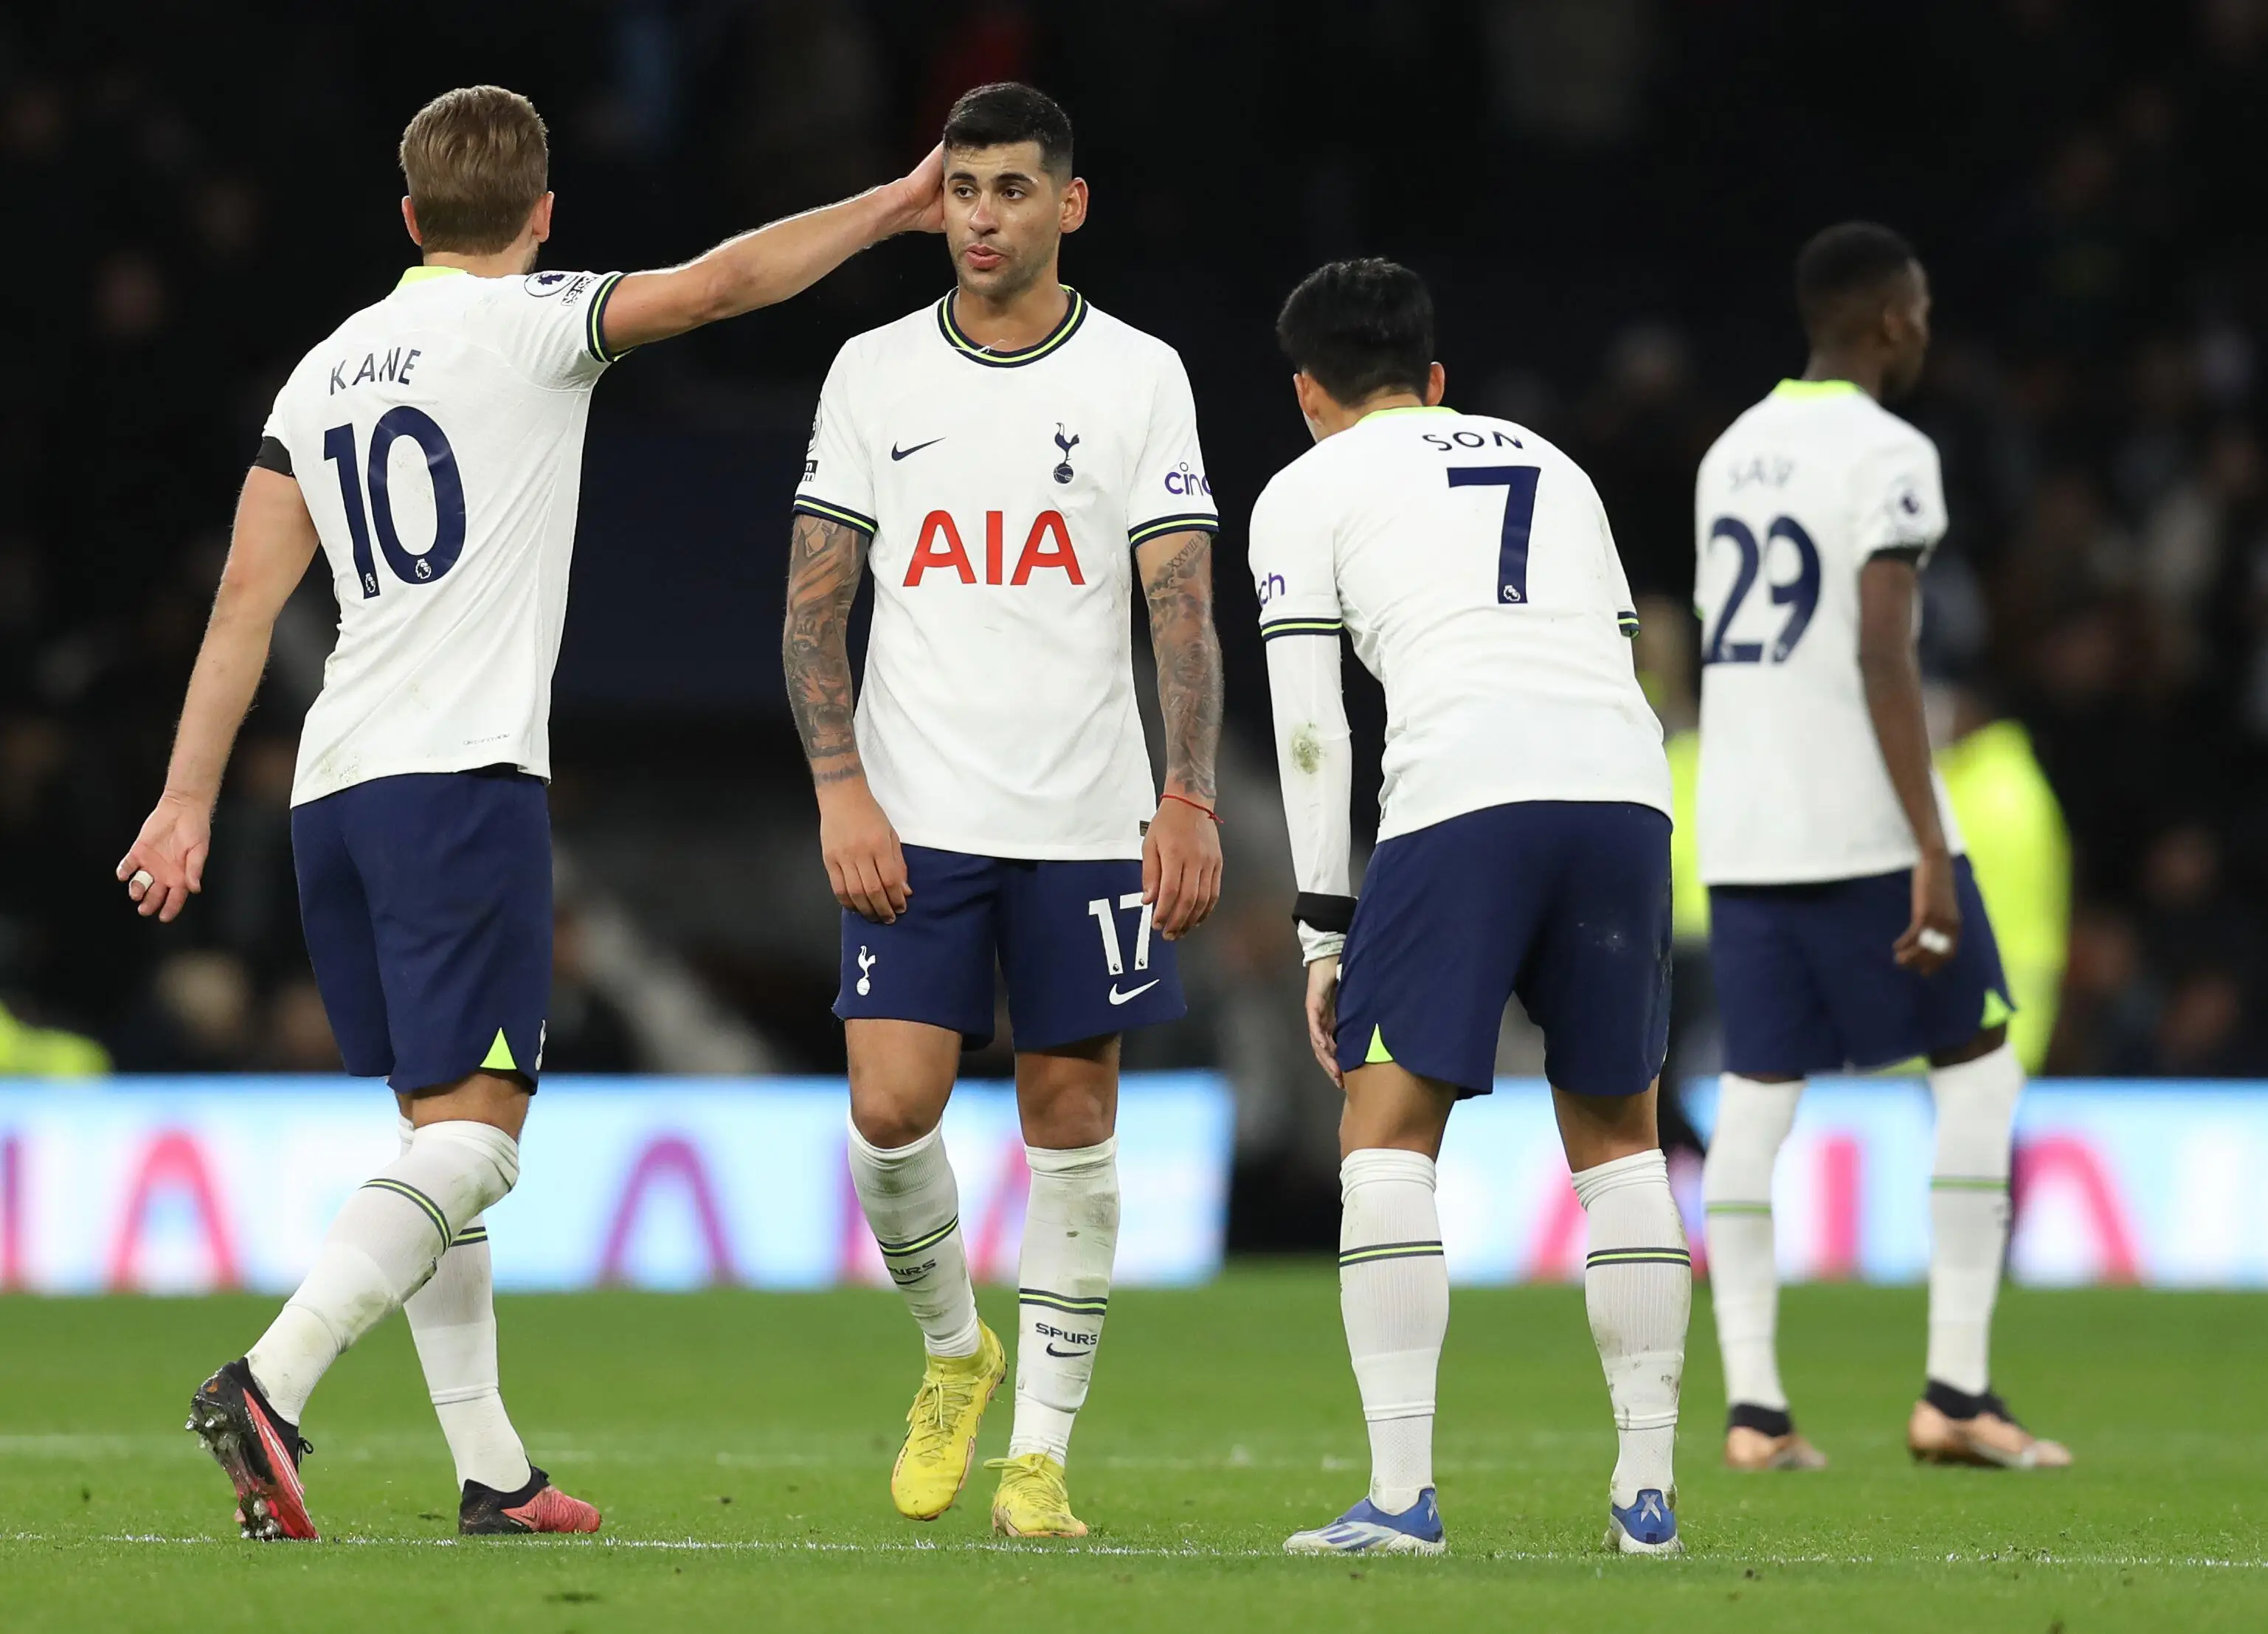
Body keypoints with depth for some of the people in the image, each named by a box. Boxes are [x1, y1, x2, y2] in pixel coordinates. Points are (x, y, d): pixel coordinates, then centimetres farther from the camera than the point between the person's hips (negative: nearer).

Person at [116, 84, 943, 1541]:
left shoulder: (324, 372, 16)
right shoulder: (526, 325, -2)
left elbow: (247, 601, 13)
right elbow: (718, 283, -11)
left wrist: (189, 802, 13)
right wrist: (891, 210, 0)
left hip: (333, 787, 7)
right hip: (464, 777, -7)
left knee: (442, 1130, 13)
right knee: (473, 1136, -10)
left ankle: (493, 1472, 12)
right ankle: (270, 1383, -27)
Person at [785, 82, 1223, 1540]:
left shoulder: (1138, 377, 2)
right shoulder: (873, 375, 6)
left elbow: (1183, 607, -2)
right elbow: (816, 601, 6)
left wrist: (1190, 798, -13)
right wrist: (841, 789, -6)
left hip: (1088, 821, -1)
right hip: (915, 819, 1)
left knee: (1073, 1120, 1)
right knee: (892, 1109, -10)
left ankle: (1040, 1452, 9)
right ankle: (954, 1352, 18)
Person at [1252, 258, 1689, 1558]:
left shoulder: (1307, 491, 17)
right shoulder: (1551, 465, 31)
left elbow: (1310, 732, 9)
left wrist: (1326, 930, 12)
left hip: (1461, 793, -4)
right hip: (1627, 789, 4)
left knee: (1388, 1134, 3)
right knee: (1619, 1140, 15)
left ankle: (1403, 1495, -6)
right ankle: (1649, 1490, 12)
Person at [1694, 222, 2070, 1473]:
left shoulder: (1732, 454, 15)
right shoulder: (1886, 456, -10)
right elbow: (1883, 657, -18)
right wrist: (1930, 851, -18)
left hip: (1741, 838, 7)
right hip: (1862, 828, -7)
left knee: (1756, 1096, 6)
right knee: (1978, 1069, 5)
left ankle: (1751, 1406, -2)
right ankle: (1955, 1393, -1)